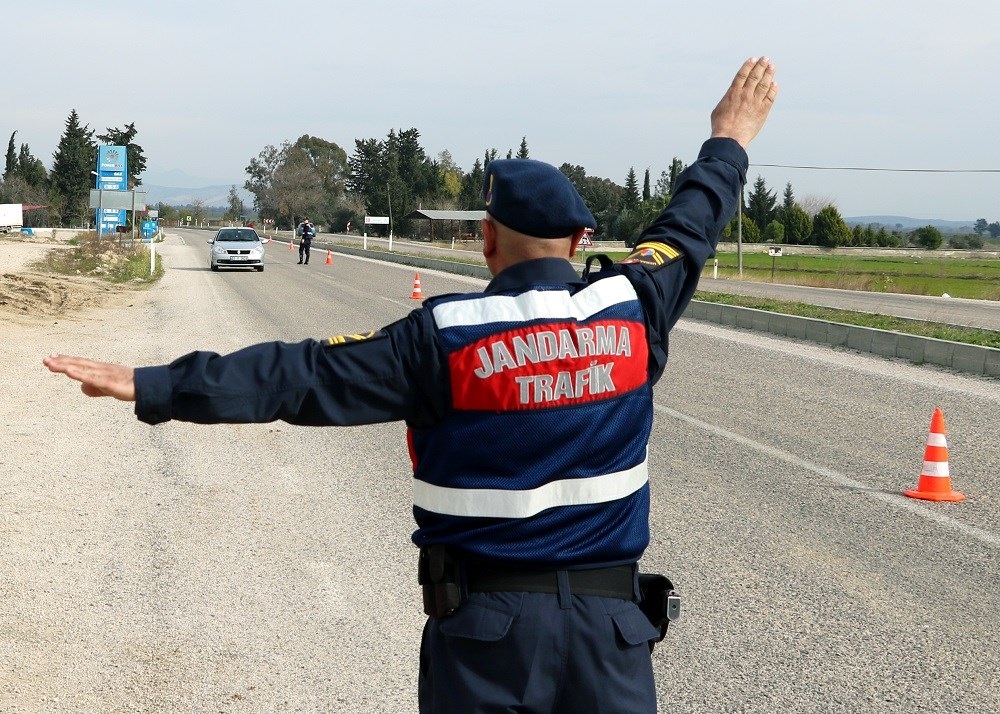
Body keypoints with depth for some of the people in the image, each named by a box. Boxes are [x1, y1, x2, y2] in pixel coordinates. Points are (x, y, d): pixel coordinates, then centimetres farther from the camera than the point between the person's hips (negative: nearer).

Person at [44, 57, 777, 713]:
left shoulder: (443, 338, -11)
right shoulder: (630, 309, -2)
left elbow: (305, 376, -13)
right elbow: (687, 228, 16)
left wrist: (153, 388, -9)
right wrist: (730, 143, 35)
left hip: (484, 623, -2)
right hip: (606, 623, 2)